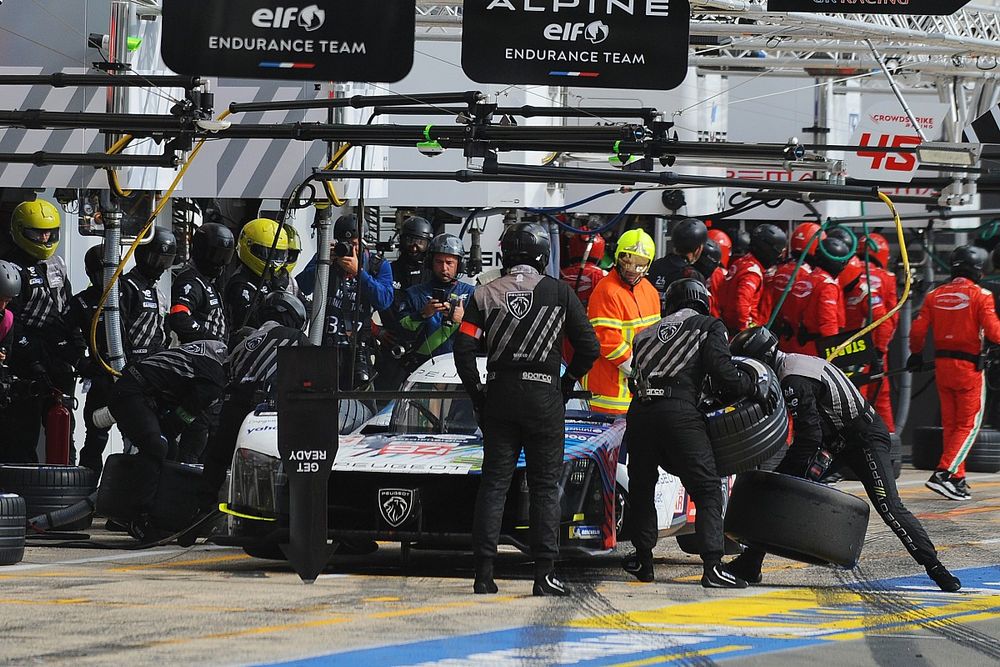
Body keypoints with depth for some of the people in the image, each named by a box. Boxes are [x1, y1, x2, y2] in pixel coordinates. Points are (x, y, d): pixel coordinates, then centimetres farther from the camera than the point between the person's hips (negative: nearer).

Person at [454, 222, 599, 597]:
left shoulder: (485, 294, 3)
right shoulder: (559, 292, 0)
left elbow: (464, 349, -2)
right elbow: (589, 347, -1)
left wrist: (476, 393, 9)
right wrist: (568, 382, 13)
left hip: (499, 396, 2)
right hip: (544, 396, -2)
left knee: (493, 482, 7)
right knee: (545, 486, 4)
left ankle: (484, 573, 2)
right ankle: (544, 573, -1)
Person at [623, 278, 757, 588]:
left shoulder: (647, 334, 27)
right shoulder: (710, 326, 14)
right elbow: (722, 371, -1)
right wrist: (754, 390, 13)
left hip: (639, 409, 4)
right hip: (679, 411, -4)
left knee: (641, 487, 21)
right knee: (707, 490, -2)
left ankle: (642, 559, 25)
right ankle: (712, 566, -13)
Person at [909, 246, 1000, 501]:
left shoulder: (934, 295, 5)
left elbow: (917, 331, 5)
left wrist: (916, 355, 21)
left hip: (942, 364, 5)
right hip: (969, 365, -5)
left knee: (950, 425, 14)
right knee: (969, 425, -1)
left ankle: (957, 480, 17)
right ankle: (943, 473, -15)